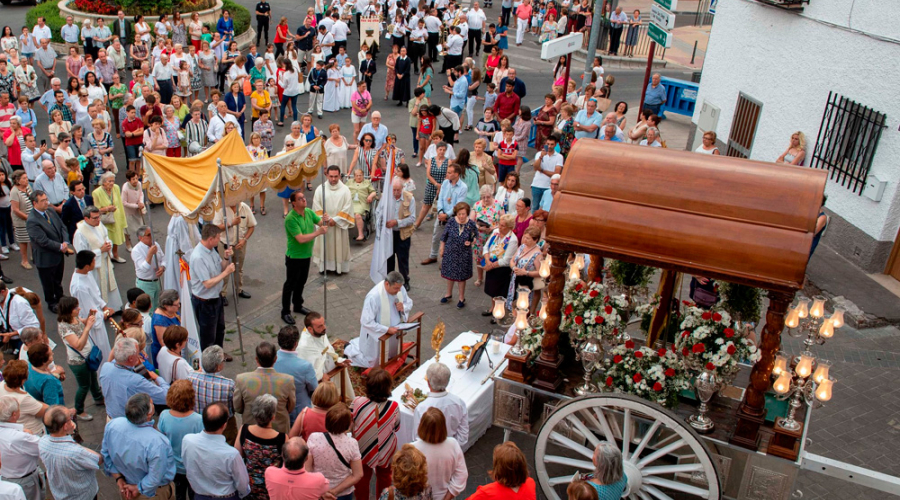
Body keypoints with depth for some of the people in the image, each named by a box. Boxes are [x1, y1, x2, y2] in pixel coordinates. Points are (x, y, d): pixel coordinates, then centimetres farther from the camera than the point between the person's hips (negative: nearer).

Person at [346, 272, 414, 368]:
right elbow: (367, 322, -30)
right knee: (371, 363, 10)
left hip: (393, 330, 7)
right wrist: (387, 329, -34)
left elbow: (409, 303, 3)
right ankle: (350, 349, 34)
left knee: (391, 356, 28)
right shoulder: (373, 297, -35)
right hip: (376, 333, -6)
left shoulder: (399, 289, -16)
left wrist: (403, 308, -21)